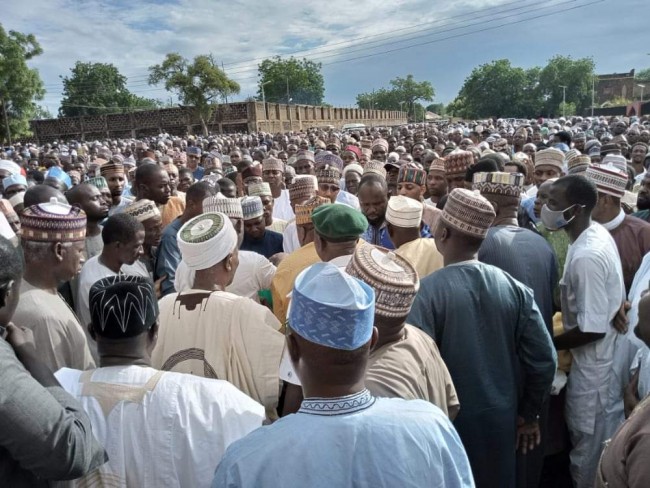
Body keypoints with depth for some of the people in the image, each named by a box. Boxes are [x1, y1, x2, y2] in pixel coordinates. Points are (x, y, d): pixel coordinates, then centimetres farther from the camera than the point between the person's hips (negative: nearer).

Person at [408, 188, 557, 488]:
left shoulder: (426, 291, -21)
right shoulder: (514, 288, -8)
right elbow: (544, 360, -5)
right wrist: (529, 415, 10)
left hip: (447, 424, -4)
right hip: (500, 422, 4)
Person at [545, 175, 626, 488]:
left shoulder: (586, 257, -29)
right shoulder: (597, 233, 0)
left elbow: (592, 329, -26)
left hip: (594, 367, -9)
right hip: (605, 359, 9)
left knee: (590, 456, 11)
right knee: (602, 449, 26)